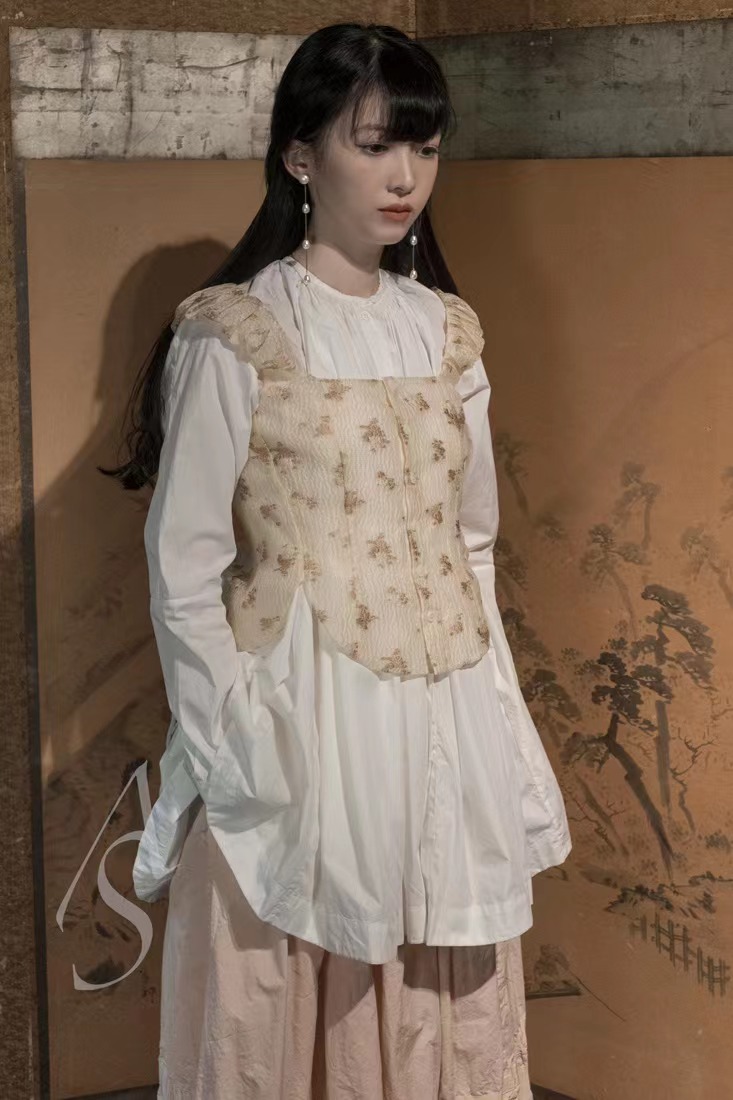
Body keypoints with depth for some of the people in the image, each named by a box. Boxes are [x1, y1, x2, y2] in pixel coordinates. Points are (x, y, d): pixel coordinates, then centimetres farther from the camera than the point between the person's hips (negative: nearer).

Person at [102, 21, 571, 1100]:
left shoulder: (449, 331, 8)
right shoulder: (232, 333, -8)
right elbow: (183, 567, -8)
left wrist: (499, 727, 10)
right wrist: (231, 756, -11)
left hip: (445, 726, 5)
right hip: (300, 727, -5)